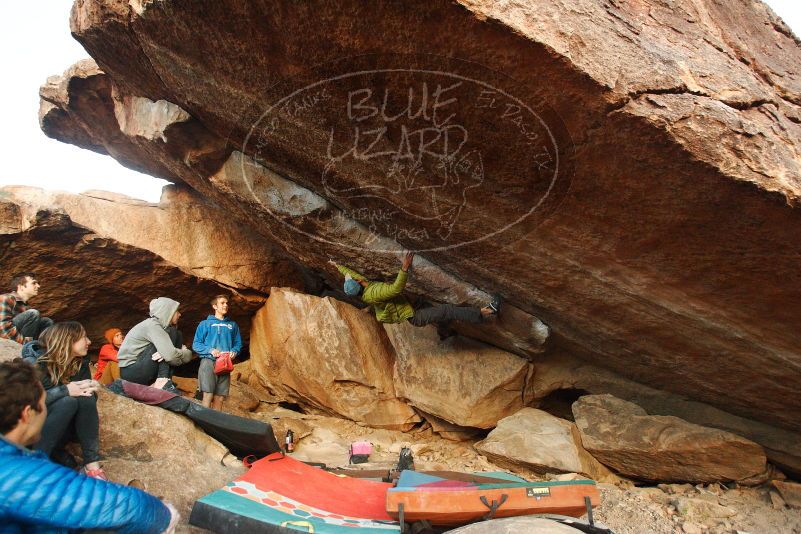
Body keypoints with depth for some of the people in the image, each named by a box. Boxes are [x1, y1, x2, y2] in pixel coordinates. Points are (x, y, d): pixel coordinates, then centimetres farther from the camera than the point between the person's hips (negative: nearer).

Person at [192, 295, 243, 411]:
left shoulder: (233, 325, 19)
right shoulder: (205, 324, 8)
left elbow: (238, 344, 18)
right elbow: (196, 344, 3)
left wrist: (234, 352, -5)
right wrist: (210, 350, -14)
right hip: (209, 362, -3)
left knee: (219, 398, 1)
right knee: (208, 395, -14)